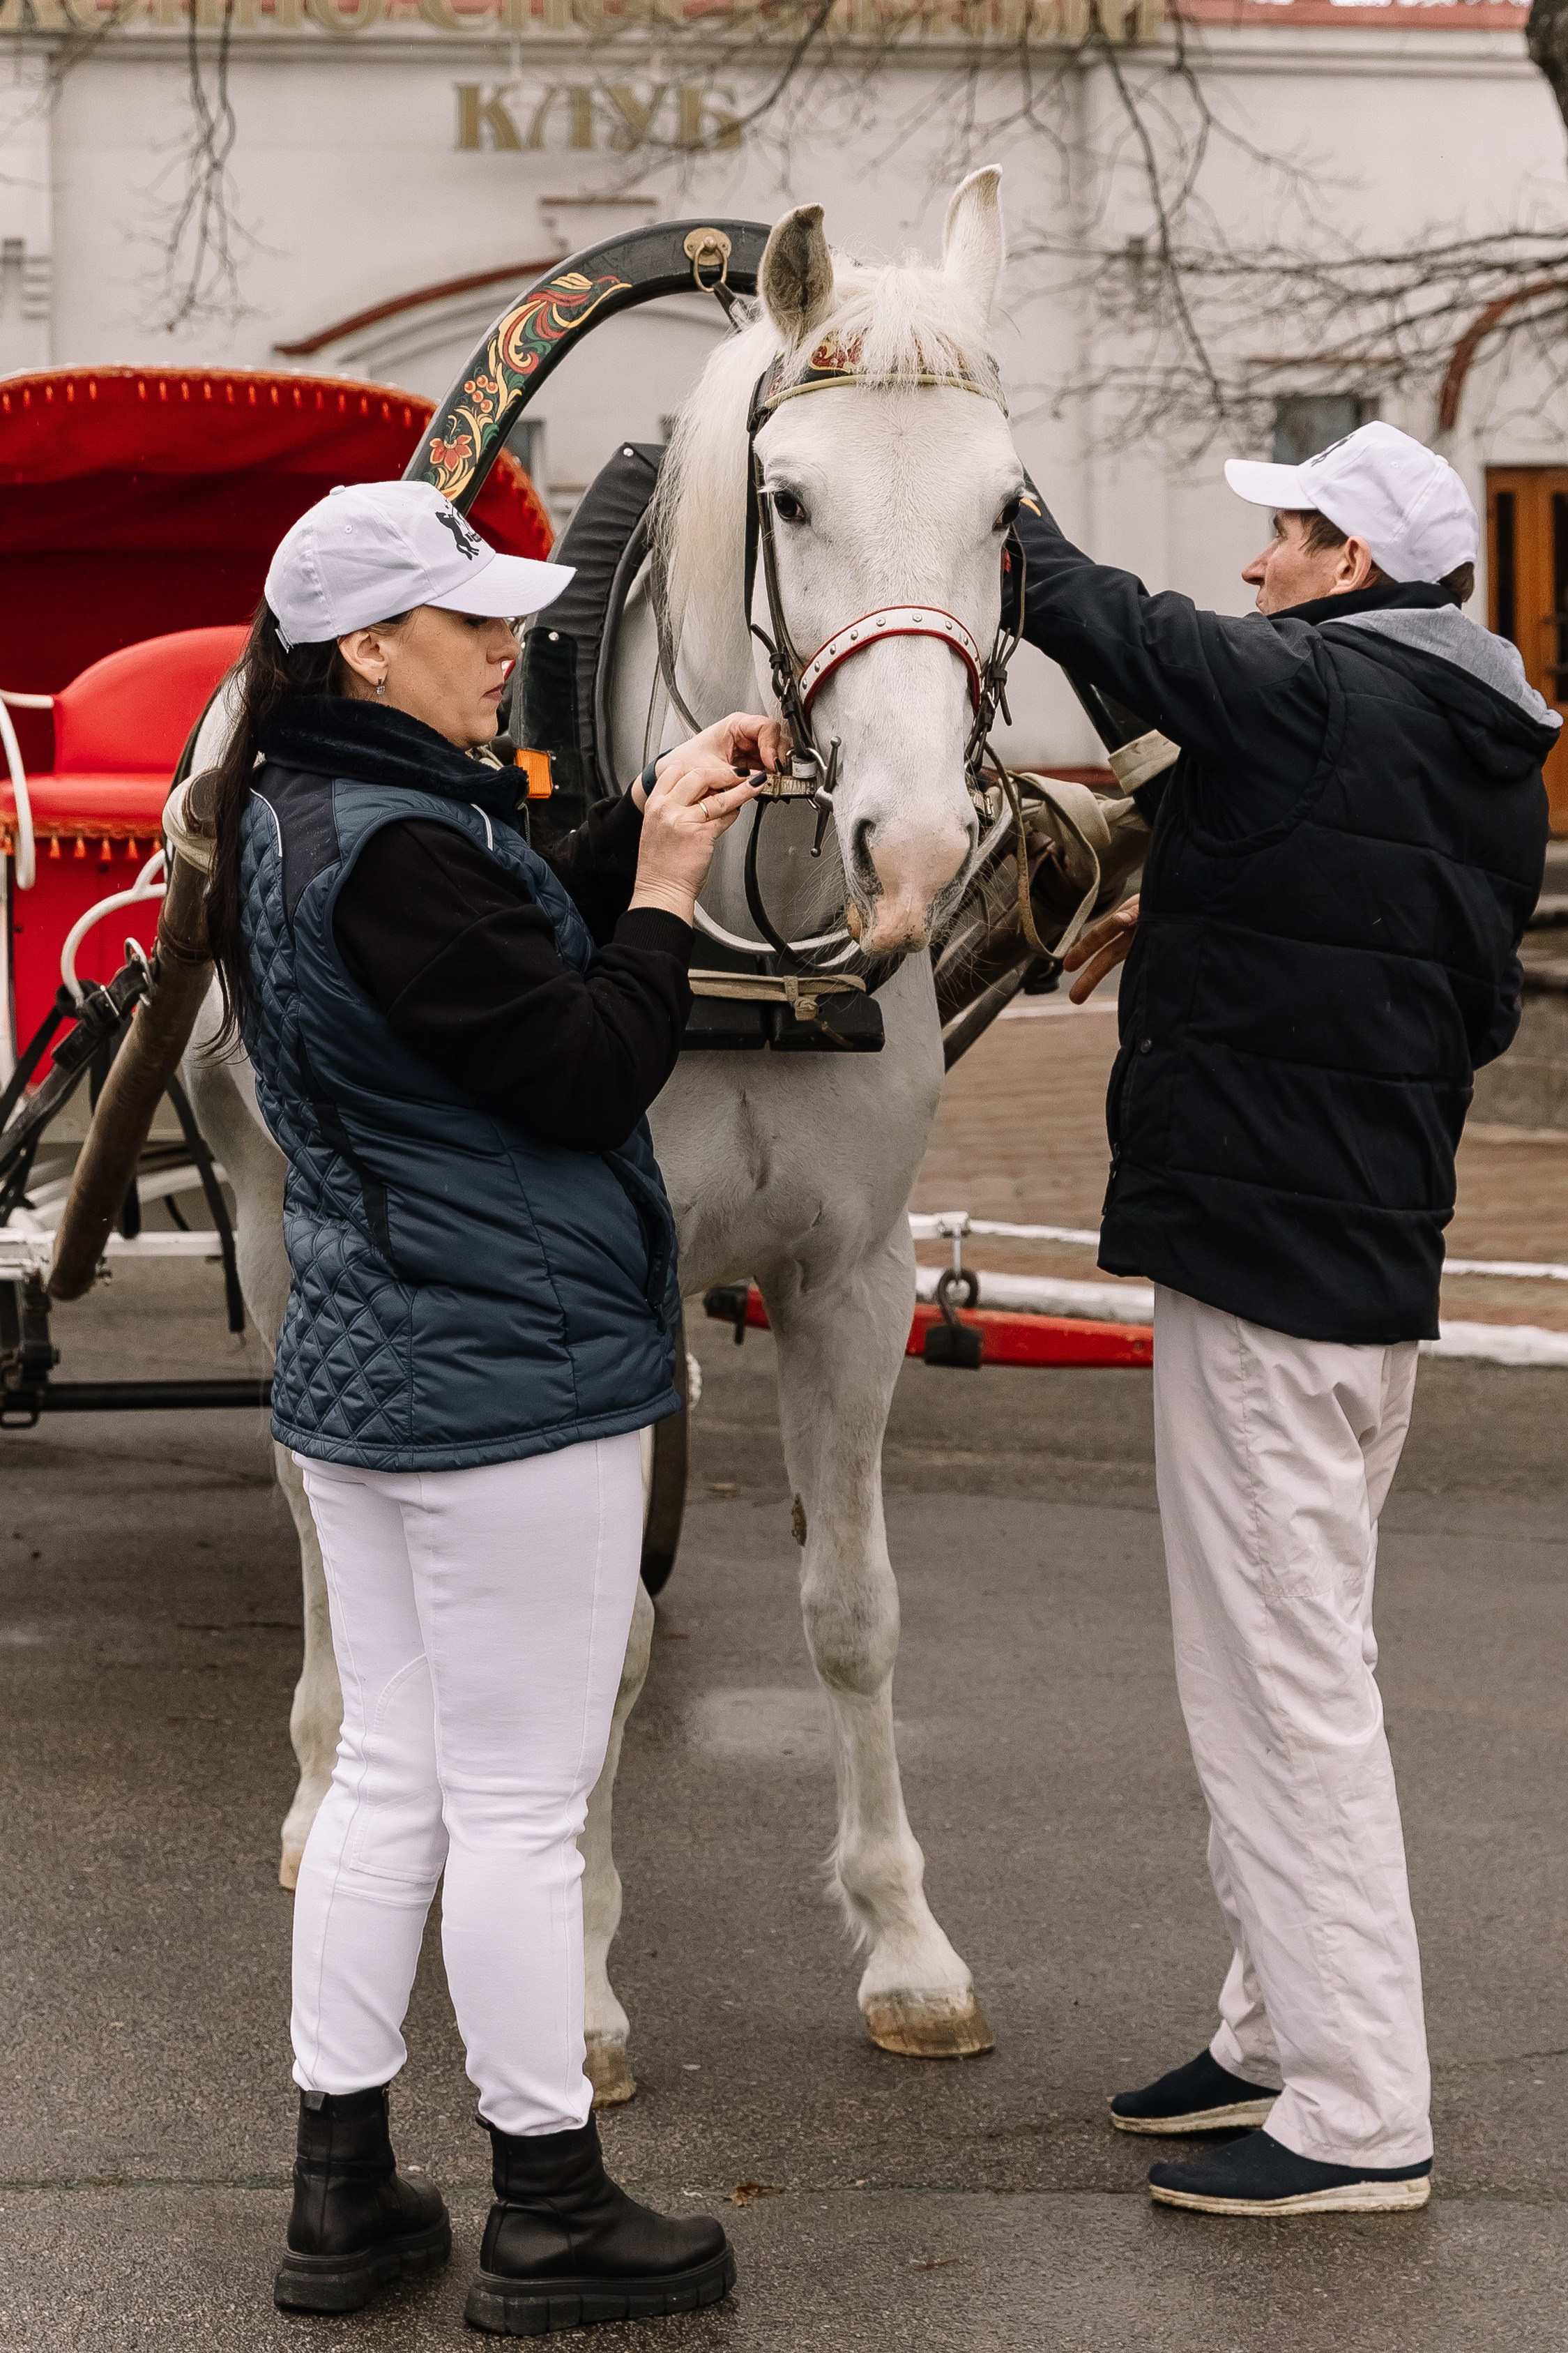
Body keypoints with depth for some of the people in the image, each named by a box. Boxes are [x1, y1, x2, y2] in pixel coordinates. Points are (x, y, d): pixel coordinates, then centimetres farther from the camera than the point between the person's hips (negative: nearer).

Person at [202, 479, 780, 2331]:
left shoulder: (295, 819, 9)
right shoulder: (396, 846, -22)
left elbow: (524, 937, 17)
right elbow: (586, 1069, -19)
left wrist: (657, 817, 6)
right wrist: (669, 886, -9)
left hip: (359, 1379, 10)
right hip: (514, 1388, -10)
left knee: (390, 1778, 15)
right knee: (519, 1806, 1)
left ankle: (342, 2195, 22)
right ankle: (549, 2221, 14)